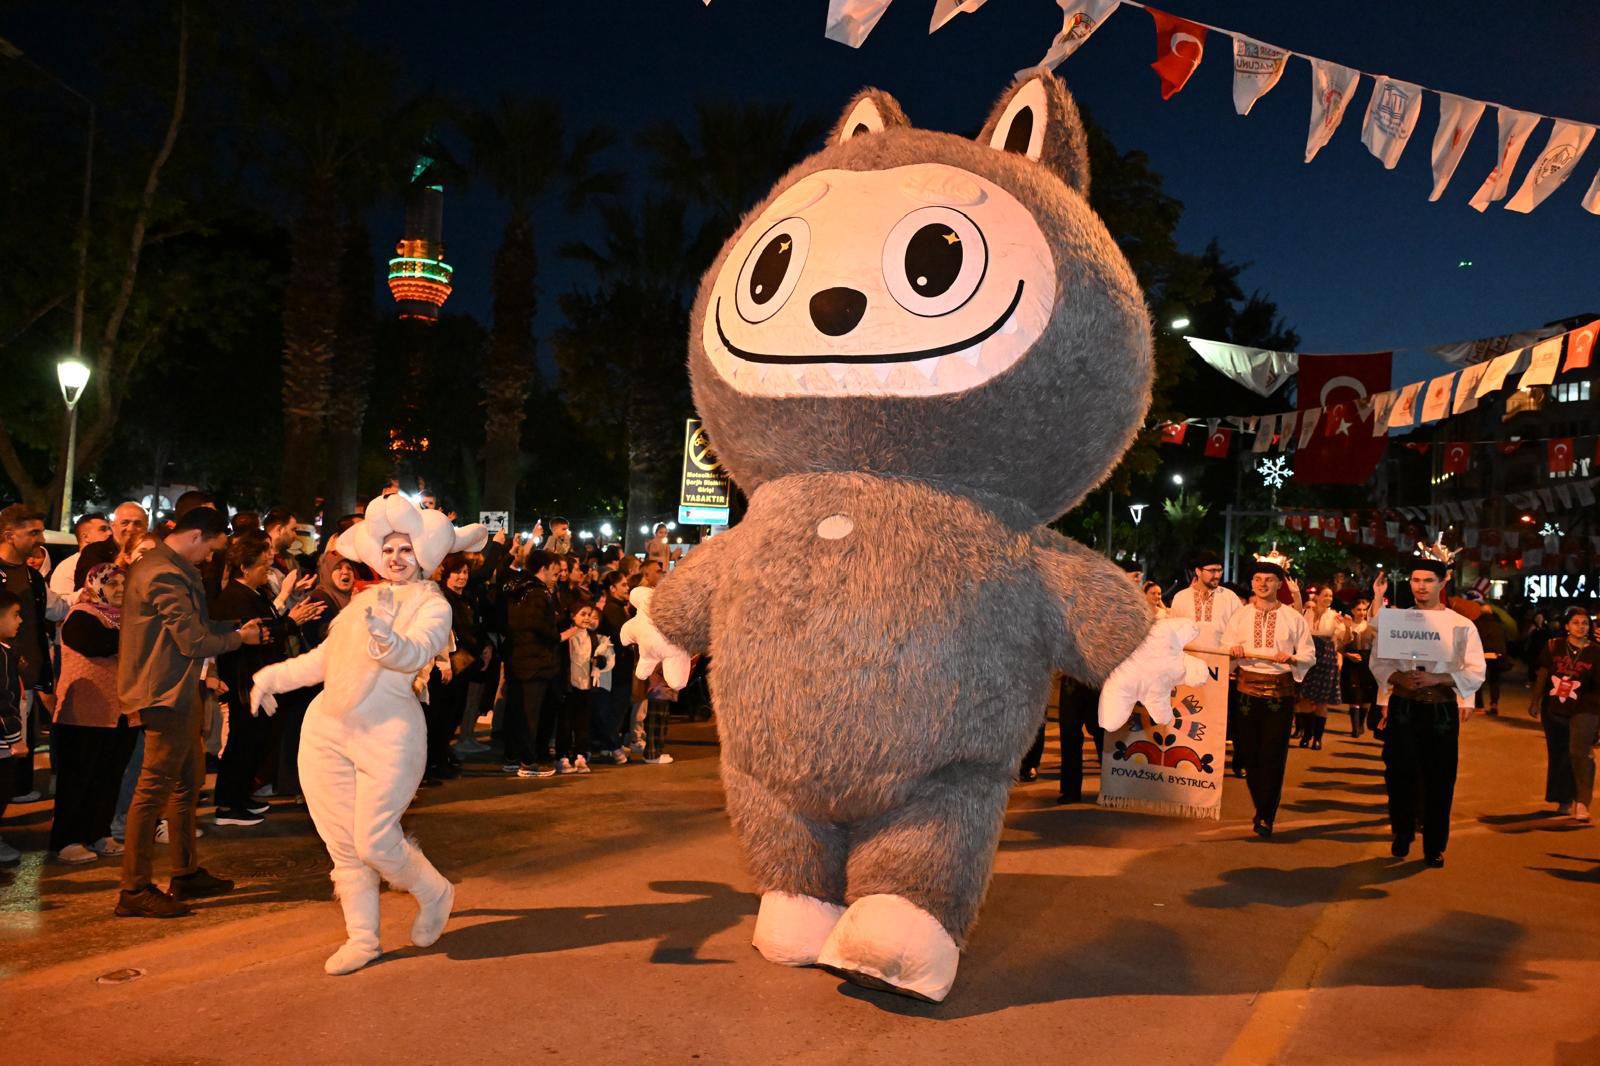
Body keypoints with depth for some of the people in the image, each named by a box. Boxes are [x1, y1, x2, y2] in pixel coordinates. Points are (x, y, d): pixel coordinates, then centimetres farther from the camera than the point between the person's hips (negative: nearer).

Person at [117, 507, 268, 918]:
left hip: (177, 689, 11)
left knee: (189, 781, 17)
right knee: (154, 788, -5)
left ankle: (187, 874, 27)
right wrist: (239, 637, -5)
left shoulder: (161, 566, 15)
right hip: (166, 693, -11)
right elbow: (194, 641, -21)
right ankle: (134, 891, 2)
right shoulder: (166, 575, -20)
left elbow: (194, 624, 17)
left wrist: (237, 627, 8)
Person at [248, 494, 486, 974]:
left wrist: (387, 639, -42)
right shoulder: (365, 599, 15)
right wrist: (274, 676, 25)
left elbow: (415, 654, -23)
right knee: (343, 844, 7)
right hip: (326, 729, 6)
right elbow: (325, 657, 26)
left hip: (387, 732, -6)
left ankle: (435, 893, 20)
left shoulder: (432, 605, -3)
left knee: (374, 842, -8)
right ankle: (362, 938, 21)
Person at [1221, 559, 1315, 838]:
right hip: (1247, 686, 2)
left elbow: (1310, 655, 3)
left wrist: (1291, 658, -17)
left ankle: (1265, 816, 1)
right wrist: (1233, 650, -11)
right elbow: (1224, 650, 11)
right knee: (1249, 750, 5)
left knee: (1273, 754, -5)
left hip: (1280, 689, -2)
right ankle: (1263, 808, 23)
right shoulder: (1240, 616, 9)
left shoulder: (1293, 618, 4)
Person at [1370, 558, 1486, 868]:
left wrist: (1436, 679, -18)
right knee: (1400, 775, 4)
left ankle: (1434, 847, 21)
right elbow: (1378, 661, 3)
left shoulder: (1462, 626, 0)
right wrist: (1398, 677, -17)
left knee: (1439, 780, 5)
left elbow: (1476, 672, -4)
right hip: (1402, 707, 1)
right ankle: (1402, 836, 27)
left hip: (1441, 709, -1)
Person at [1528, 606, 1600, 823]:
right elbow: (1542, 675, 6)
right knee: (1558, 755, 13)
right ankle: (1564, 801, 29)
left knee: (1579, 752, -17)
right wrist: (1535, 702, 9)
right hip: (1553, 709, 3)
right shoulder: (1553, 647, -1)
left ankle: (1582, 803, -10)